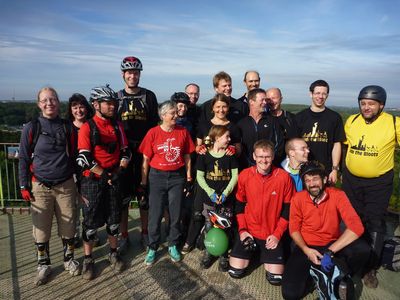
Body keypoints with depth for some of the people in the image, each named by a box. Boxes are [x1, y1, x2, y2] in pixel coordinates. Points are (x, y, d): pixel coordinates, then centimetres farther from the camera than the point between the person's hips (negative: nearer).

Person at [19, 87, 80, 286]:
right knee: (41, 229, 8)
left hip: (65, 185, 1)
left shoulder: (67, 127, 3)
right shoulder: (31, 128, -2)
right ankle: (43, 265, 27)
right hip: (40, 187, -1)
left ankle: (69, 259, 30)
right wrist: (24, 186, -1)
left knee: (68, 226, 9)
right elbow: (23, 158, 2)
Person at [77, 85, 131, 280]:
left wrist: (119, 172, -9)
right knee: (91, 222, 7)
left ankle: (113, 253, 31)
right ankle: (88, 259, 25)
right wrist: (104, 175, -14)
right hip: (92, 181, -4)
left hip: (114, 180, 4)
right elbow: (84, 158, -15)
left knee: (114, 220, 12)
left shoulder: (117, 126, 5)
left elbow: (126, 152, 4)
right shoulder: (87, 127, -8)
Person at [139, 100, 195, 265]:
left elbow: (187, 156, 6)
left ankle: (173, 245, 30)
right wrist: (143, 182, -1)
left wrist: (188, 178, 5)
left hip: (177, 177, 2)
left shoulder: (183, 132, -1)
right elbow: (146, 159, -2)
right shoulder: (153, 133, -6)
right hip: (157, 177, -1)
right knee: (155, 215, 6)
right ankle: (152, 248, 25)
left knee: (175, 214, 10)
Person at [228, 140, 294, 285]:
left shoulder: (284, 177, -12)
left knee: (275, 278, -5)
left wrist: (277, 234, -9)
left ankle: (265, 256, 25)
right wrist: (242, 230, -4)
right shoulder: (244, 175, -8)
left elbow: (288, 209, -4)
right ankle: (252, 251, 26)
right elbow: (239, 205, 3)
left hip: (272, 234, -1)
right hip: (248, 231, 1)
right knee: (235, 271, -3)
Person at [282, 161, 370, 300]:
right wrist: (306, 250, -21)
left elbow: (356, 226, -24)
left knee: (362, 249, -32)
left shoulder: (337, 195, -13)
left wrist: (330, 251, -30)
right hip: (307, 247, 0)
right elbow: (294, 229, -2)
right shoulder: (298, 198, -10)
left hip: (332, 244, 1)